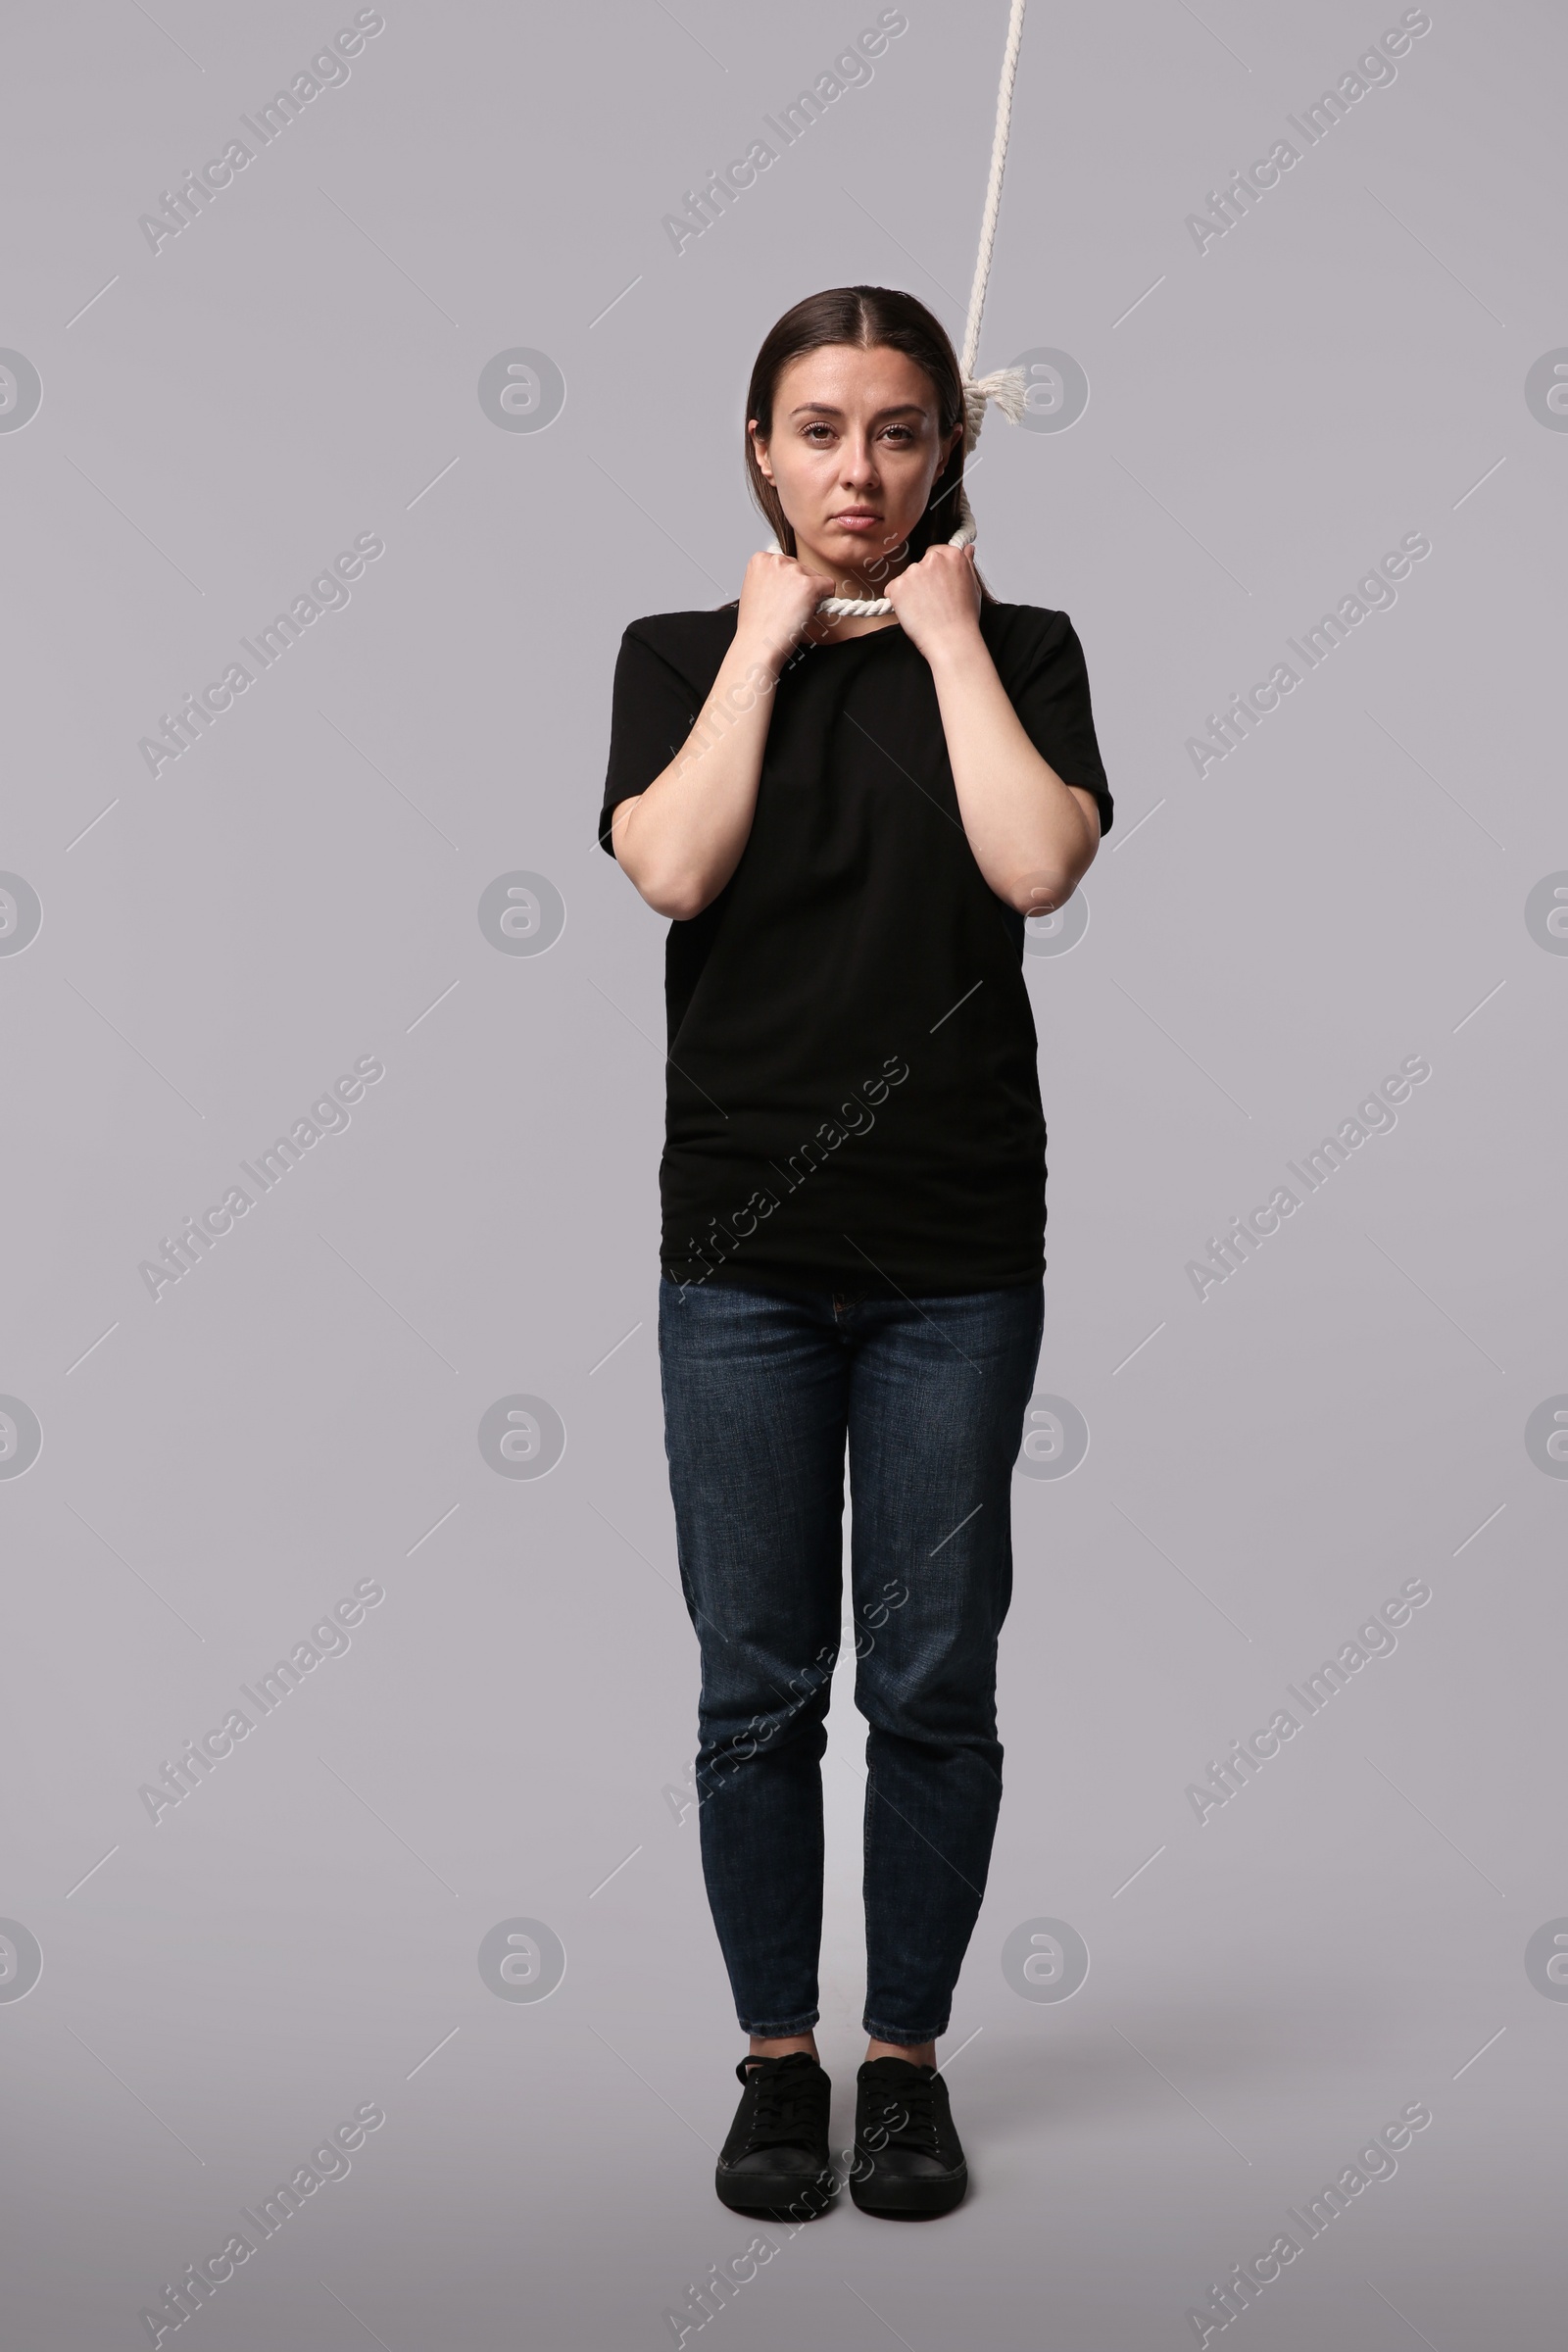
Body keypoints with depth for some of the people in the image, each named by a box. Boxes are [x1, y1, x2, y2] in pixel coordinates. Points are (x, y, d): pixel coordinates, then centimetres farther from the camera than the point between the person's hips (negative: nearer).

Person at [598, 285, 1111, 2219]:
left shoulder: (1015, 649, 7)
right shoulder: (683, 651, 9)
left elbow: (1038, 864, -13)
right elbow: (673, 867, -11)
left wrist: (947, 631, -5)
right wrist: (767, 639, -4)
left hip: (956, 1254, 0)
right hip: (741, 1247, 0)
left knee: (934, 1684, 6)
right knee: (759, 1687, 6)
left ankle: (907, 2055, 23)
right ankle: (777, 2059, 22)